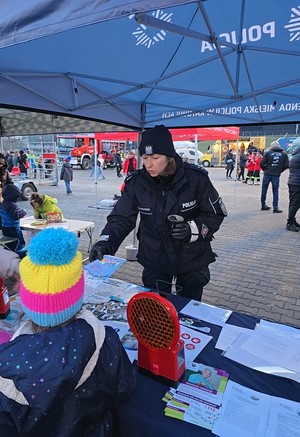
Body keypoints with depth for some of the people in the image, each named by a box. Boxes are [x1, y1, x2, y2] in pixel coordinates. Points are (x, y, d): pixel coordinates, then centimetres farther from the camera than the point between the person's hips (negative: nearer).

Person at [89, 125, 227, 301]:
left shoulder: (196, 177, -16)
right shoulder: (135, 182, -10)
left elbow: (216, 214, -7)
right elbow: (121, 219, -8)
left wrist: (192, 229, -23)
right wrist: (104, 244, -24)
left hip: (192, 261, 0)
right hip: (154, 262, 1)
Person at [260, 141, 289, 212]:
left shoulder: (267, 152, 1)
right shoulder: (284, 153, 5)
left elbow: (262, 164, -5)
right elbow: (286, 165, 1)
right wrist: (280, 171, 14)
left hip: (267, 174, 0)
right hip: (276, 175, 0)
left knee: (264, 190, 12)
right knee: (275, 191, 7)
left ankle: (263, 205, 20)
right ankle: (275, 207, 3)